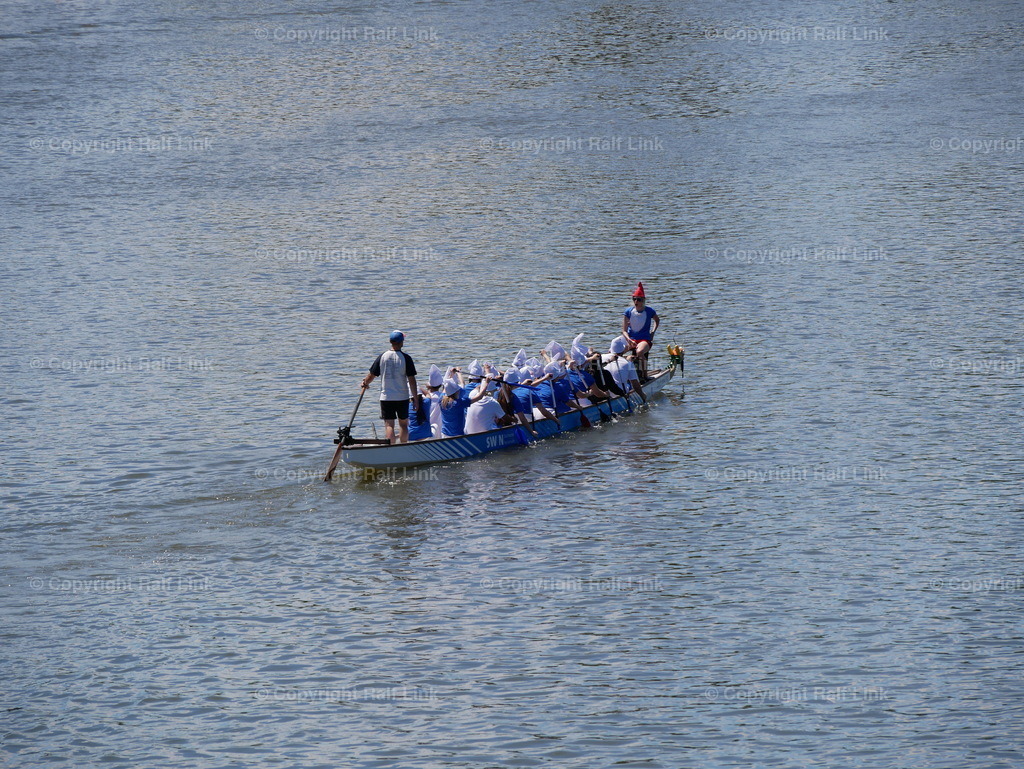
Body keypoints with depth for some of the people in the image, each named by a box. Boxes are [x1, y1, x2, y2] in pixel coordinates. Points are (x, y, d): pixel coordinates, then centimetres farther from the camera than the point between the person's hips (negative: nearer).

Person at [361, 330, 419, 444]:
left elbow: (371, 375, 5)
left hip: (386, 397, 1)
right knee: (403, 424, 14)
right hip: (402, 397, -1)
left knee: (389, 425, -1)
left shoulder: (382, 357, -2)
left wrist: (365, 382, 28)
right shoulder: (405, 358, -8)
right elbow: (411, 379, -8)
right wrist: (416, 399, -3)